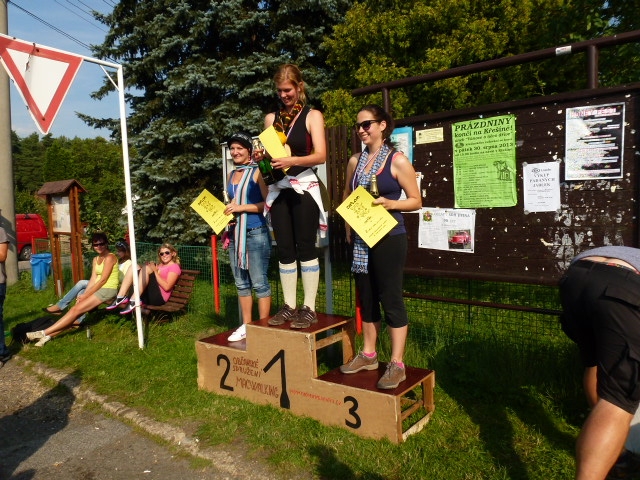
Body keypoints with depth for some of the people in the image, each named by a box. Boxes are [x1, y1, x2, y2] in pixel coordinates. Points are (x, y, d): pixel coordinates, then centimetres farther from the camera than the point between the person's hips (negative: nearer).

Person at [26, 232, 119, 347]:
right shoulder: (96, 259, 17)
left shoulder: (110, 257, -9)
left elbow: (103, 280, -13)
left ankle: (44, 333, -14)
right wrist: (84, 295, -6)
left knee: (76, 310, -15)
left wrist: (86, 295, -11)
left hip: (108, 290, -8)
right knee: (75, 309, -9)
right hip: (98, 290, 8)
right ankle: (49, 335, -14)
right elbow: (93, 279, 8)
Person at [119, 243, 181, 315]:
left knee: (146, 268, -22)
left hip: (159, 297, -8)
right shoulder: (160, 265, 25)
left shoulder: (174, 267, 2)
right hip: (146, 296, 8)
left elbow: (167, 287, -12)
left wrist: (155, 271, -7)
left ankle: (134, 301, -27)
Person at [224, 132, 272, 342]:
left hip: (256, 233, -8)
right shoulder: (231, 175, 16)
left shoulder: (257, 171, -5)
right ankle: (246, 325, 22)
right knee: (241, 283, 12)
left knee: (259, 282, -3)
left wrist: (241, 207, -16)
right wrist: (227, 211, 4)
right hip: (234, 234, 8)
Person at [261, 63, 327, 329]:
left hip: (304, 188, -4)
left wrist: (292, 160, -27)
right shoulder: (271, 118, 14)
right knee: (284, 249, 5)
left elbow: (321, 155, -11)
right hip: (278, 189, 5)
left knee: (305, 247, -3)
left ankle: (309, 308, 3)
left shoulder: (312, 116, 0)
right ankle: (289, 306, 12)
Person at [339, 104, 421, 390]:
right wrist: (348, 226, 5)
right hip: (360, 239, 6)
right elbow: (347, 196, 18)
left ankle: (396, 364, 8)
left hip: (389, 238, -6)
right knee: (366, 298, 13)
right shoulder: (355, 161, 10)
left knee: (391, 299, -2)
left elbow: (416, 201, -4)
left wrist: (390, 203, -21)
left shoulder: (397, 161, -6)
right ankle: (368, 355, 27)